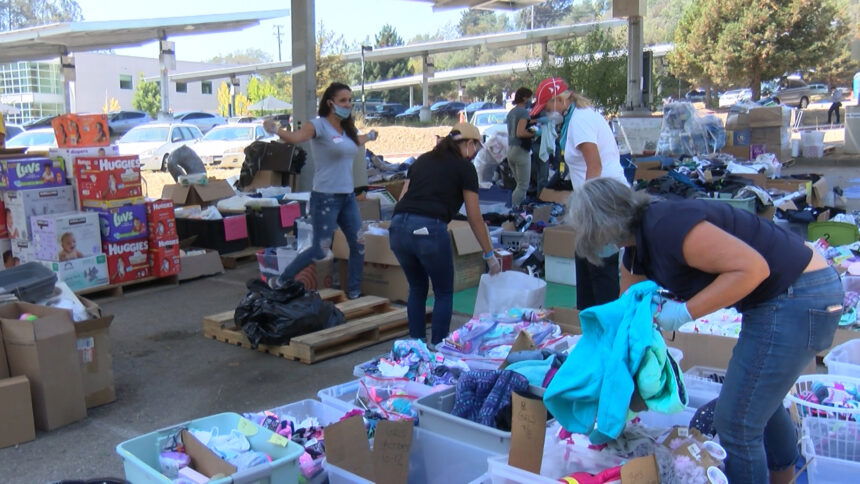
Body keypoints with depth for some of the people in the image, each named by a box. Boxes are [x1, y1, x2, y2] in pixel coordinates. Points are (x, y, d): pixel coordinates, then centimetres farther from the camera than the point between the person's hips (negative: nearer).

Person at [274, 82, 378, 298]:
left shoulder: (348, 129, 12)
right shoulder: (319, 125, -12)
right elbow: (296, 137, -32)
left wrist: (369, 136, 52)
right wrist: (276, 130, -49)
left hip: (348, 197, 8)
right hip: (325, 197, -8)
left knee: (359, 246, 8)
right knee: (319, 250, -7)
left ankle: (354, 292, 23)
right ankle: (281, 282, 12)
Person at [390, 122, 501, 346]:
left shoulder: (422, 160, 24)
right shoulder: (464, 167, 8)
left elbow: (402, 199, 18)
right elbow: (474, 218, 9)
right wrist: (490, 255, 17)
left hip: (398, 229, 6)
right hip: (430, 230, -6)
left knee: (417, 288, 26)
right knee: (444, 293, 16)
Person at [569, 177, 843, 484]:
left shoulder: (667, 226, -26)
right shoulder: (636, 247, 6)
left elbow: (753, 267, -28)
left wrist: (685, 312, -25)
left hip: (799, 301, -10)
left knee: (736, 422, -3)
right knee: (760, 397, 30)